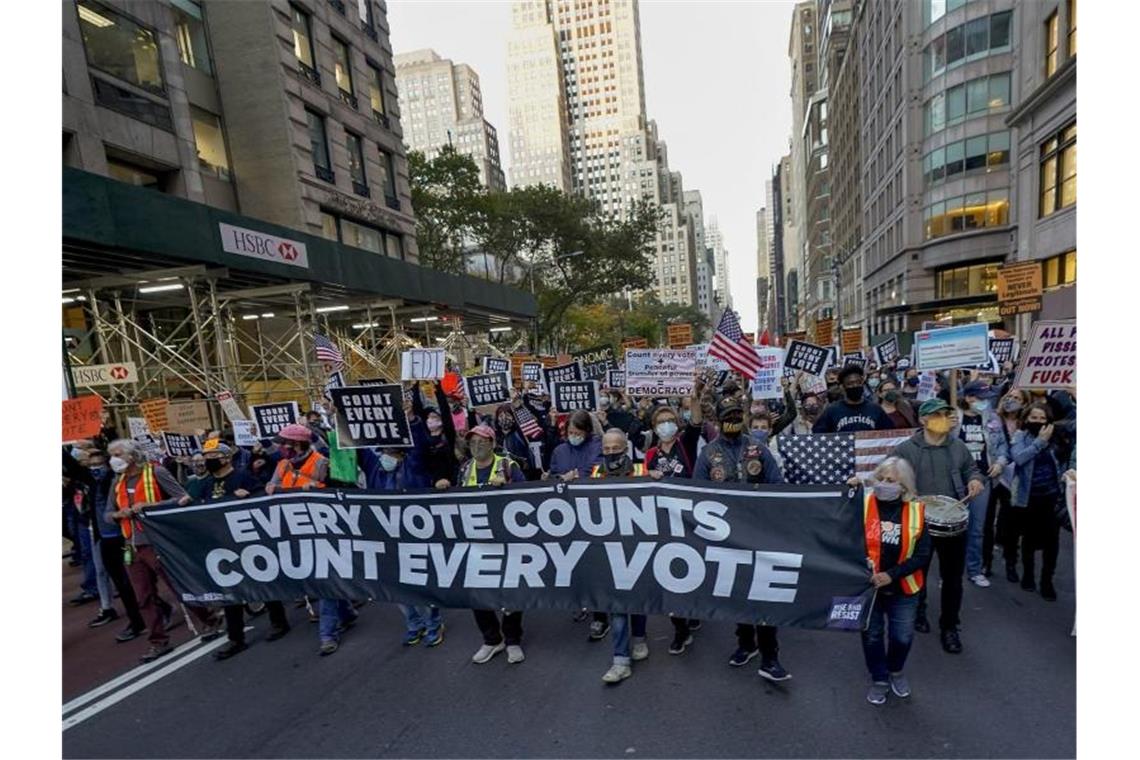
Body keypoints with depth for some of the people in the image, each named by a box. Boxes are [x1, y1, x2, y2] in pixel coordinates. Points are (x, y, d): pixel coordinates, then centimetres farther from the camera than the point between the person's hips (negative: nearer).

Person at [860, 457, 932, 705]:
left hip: (903, 588, 1)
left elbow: (922, 555, -9)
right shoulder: (862, 504, -14)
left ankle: (896, 671, 46)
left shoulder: (915, 511, -9)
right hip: (868, 585, -1)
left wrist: (892, 575, -18)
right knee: (872, 635, 12)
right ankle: (879, 679, 36)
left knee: (903, 636, 16)